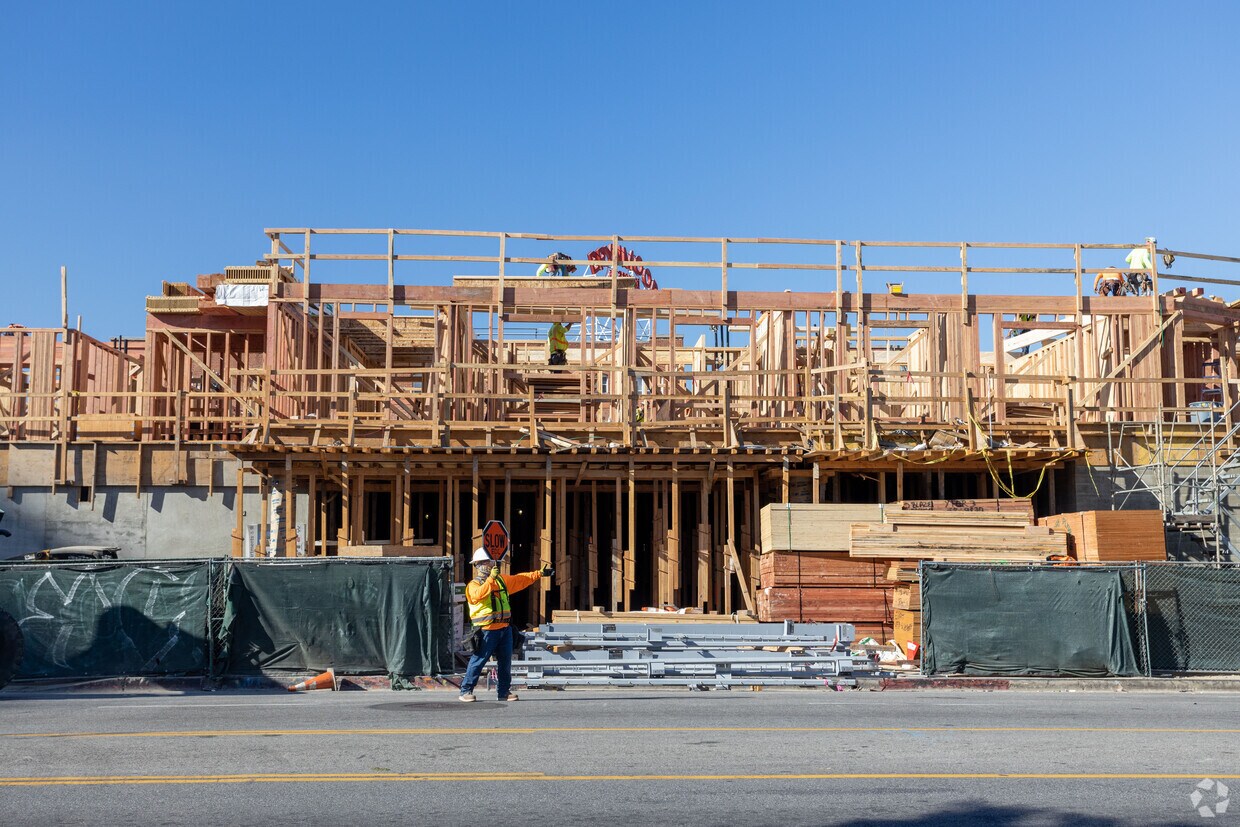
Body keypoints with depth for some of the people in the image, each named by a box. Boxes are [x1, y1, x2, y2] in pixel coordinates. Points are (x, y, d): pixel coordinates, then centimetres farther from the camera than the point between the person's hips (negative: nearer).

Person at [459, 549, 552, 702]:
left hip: (504, 629, 7)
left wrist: (540, 573, 20)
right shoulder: (473, 585, -6)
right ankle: (466, 691, 3)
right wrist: (491, 578, -31)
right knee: (478, 661, -5)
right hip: (487, 630, -7)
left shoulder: (501, 580, 14)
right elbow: (479, 594, -28)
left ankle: (504, 691, 19)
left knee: (505, 661, 10)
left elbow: (520, 580, 22)